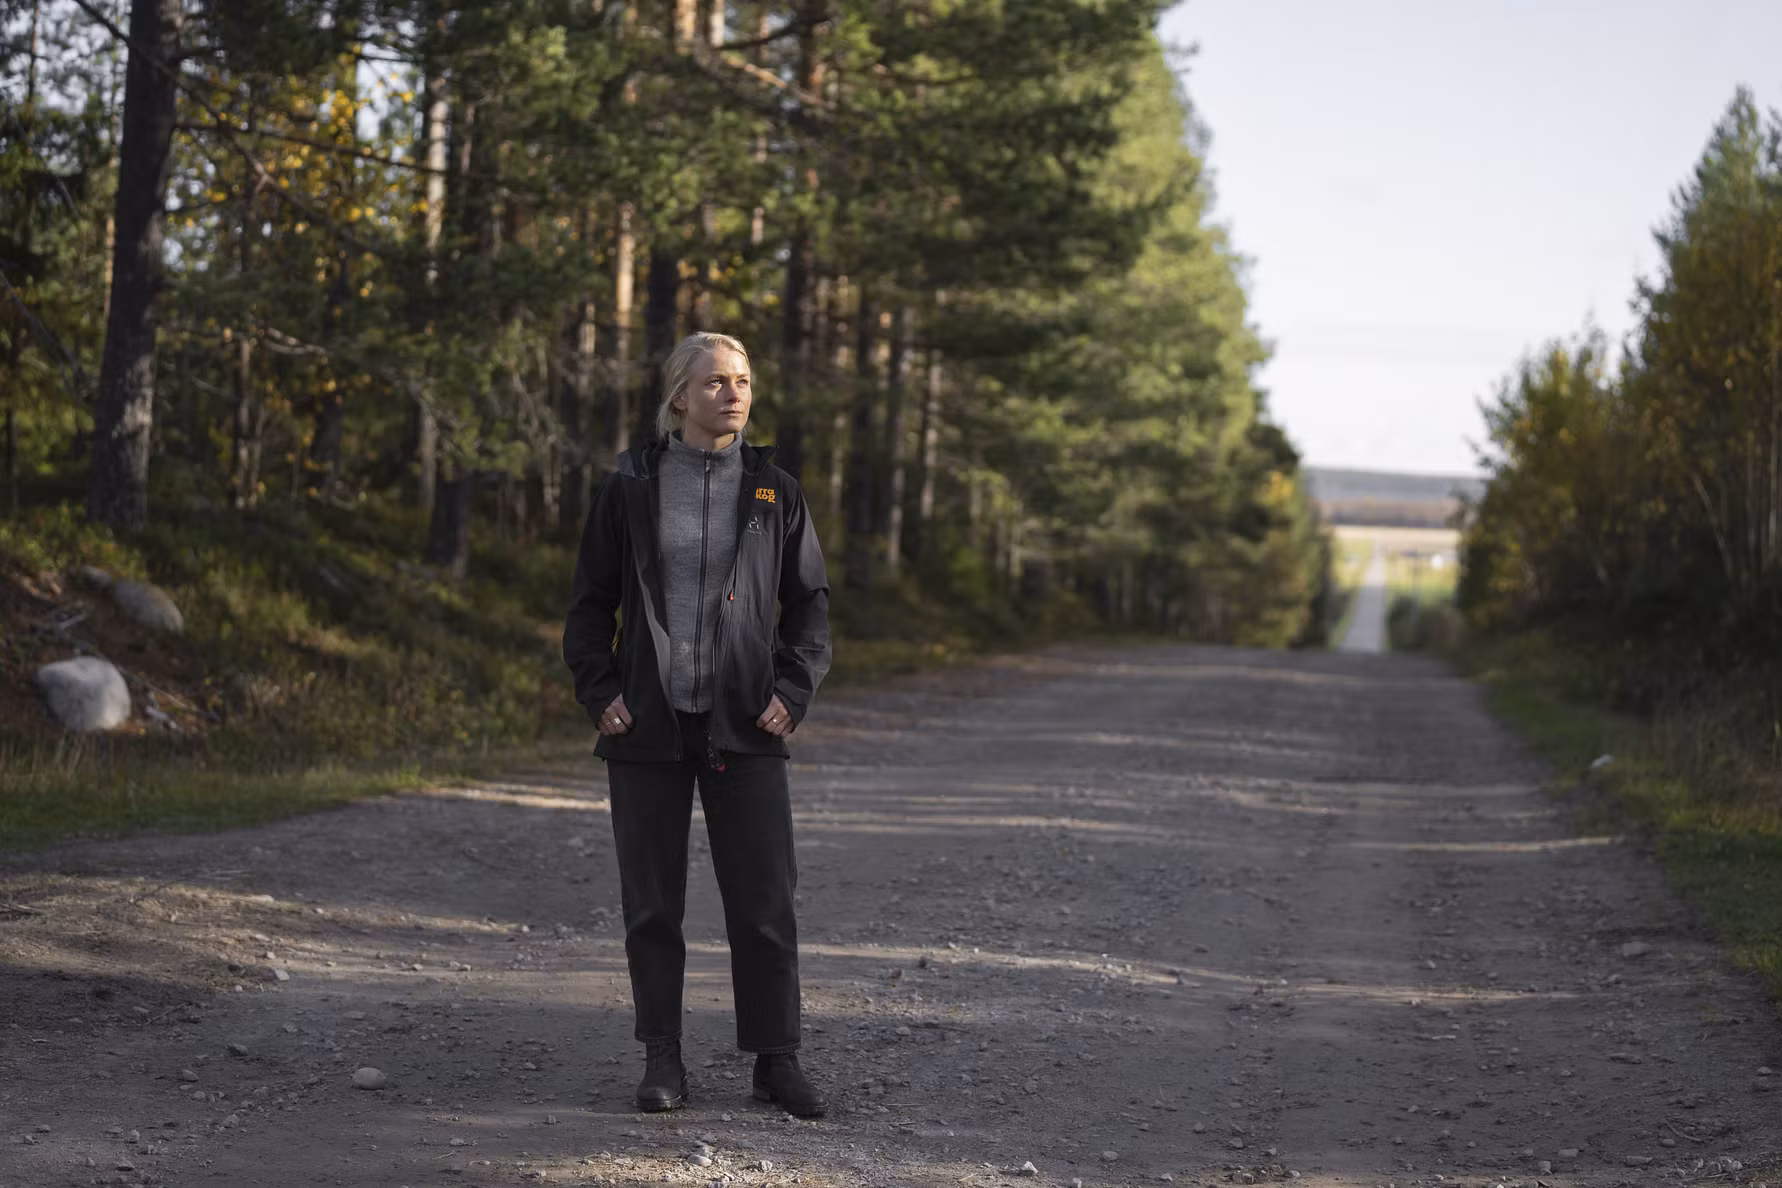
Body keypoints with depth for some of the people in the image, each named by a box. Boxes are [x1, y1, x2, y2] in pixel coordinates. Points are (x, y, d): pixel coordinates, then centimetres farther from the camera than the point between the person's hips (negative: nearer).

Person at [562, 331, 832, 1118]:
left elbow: (810, 601, 9)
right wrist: (599, 691, -5)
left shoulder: (773, 490, 5)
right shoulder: (631, 487, 2)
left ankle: (776, 1059, 10)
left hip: (743, 729, 0)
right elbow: (590, 602, 6)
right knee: (652, 905, 5)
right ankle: (662, 1060, 15)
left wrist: (792, 691, -3)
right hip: (648, 729, 0)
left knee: (764, 904, -1)